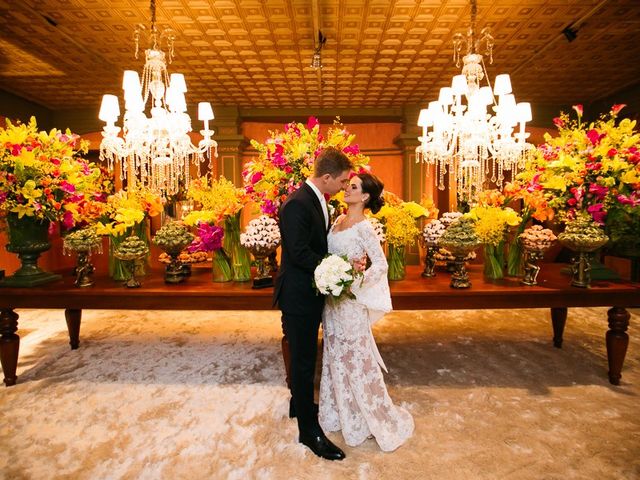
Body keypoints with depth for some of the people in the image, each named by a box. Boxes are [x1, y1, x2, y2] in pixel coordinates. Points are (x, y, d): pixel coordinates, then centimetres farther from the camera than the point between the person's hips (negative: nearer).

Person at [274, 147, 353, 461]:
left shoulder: (317, 200, 8)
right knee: (303, 360, 4)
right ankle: (309, 428, 20)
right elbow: (299, 253, -26)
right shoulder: (297, 204, -22)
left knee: (305, 356, 23)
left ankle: (299, 404, 44)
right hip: (298, 295, -9)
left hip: (311, 292, 9)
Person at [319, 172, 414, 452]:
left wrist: (355, 282, -24)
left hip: (349, 300, -8)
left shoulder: (363, 227, -16)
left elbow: (381, 264, -19)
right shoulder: (339, 220, 8)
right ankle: (341, 411, 38)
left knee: (356, 357, 4)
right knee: (335, 355, 18)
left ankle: (379, 419, 25)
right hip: (332, 297, 8)